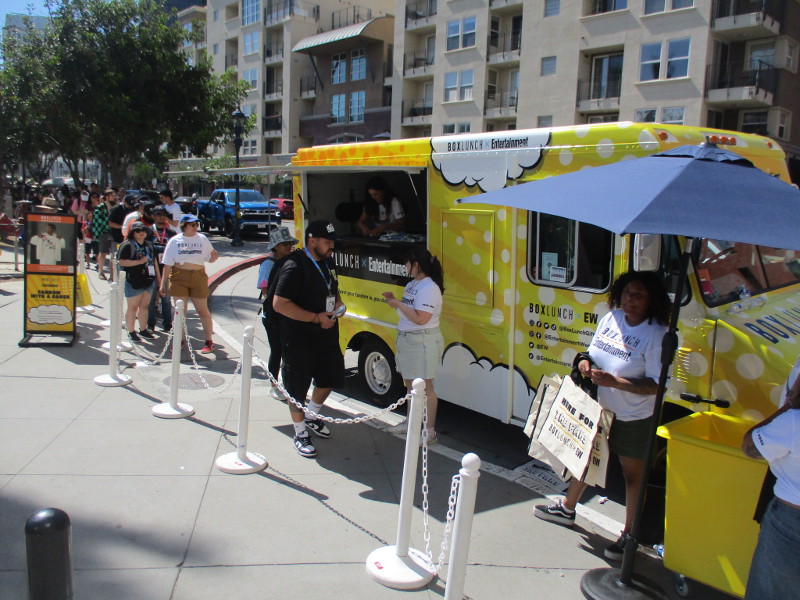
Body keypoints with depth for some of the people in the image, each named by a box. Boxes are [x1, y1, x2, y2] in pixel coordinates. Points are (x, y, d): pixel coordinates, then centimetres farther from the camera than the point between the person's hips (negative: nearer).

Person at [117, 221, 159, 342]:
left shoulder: (149, 245, 15)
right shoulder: (127, 245, -8)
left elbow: (154, 260, 23)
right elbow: (122, 262, -17)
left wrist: (158, 276, 21)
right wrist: (139, 262, -18)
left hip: (148, 281, 7)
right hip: (134, 282, -7)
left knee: (144, 306, 13)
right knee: (133, 307, 1)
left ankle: (143, 330, 24)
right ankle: (131, 332, 9)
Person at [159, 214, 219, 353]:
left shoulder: (202, 239, 5)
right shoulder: (175, 241, 2)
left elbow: (210, 259, 8)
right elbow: (167, 264, 2)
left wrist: (214, 257, -16)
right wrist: (163, 283, -1)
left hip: (198, 277, 0)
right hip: (179, 278, 0)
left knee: (203, 310, 4)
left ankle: (209, 341, 14)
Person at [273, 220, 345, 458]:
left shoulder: (327, 262, 6)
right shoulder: (295, 266, -21)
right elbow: (279, 304, -25)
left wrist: (337, 302, 0)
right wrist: (316, 318, -24)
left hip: (327, 337, 8)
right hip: (299, 341, -8)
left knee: (329, 379, 20)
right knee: (298, 389, 6)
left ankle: (311, 417, 44)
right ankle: (301, 434, 23)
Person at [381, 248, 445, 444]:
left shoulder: (429, 288, -19)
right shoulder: (412, 284, 11)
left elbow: (421, 318, -26)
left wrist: (398, 304, -19)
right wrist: (394, 300, 4)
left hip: (423, 342, -10)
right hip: (407, 339, 10)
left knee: (425, 387, -3)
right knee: (410, 384, 20)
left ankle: (430, 432, 5)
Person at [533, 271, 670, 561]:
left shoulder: (656, 335, -22)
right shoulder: (610, 318, -2)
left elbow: (656, 385, -24)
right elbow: (594, 351, 12)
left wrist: (614, 381, -30)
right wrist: (585, 361, -11)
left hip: (633, 419, -7)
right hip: (598, 408, 7)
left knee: (632, 475, 10)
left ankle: (629, 535, 27)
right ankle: (567, 509, 43)